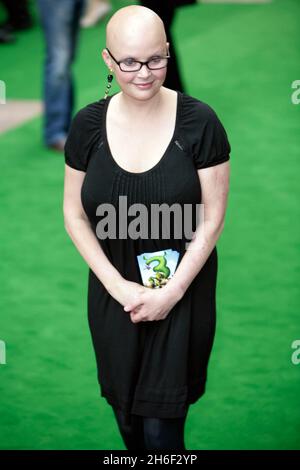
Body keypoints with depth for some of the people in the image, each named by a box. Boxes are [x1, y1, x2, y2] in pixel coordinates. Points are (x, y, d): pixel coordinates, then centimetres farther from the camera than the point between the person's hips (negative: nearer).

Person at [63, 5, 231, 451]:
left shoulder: (199, 121, -15)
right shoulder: (88, 124, -7)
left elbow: (213, 218, -10)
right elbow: (74, 214, 1)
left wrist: (172, 292, -14)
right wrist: (118, 286, -9)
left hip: (182, 292, -3)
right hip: (113, 293, 3)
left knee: (162, 425, -1)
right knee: (126, 412, 15)